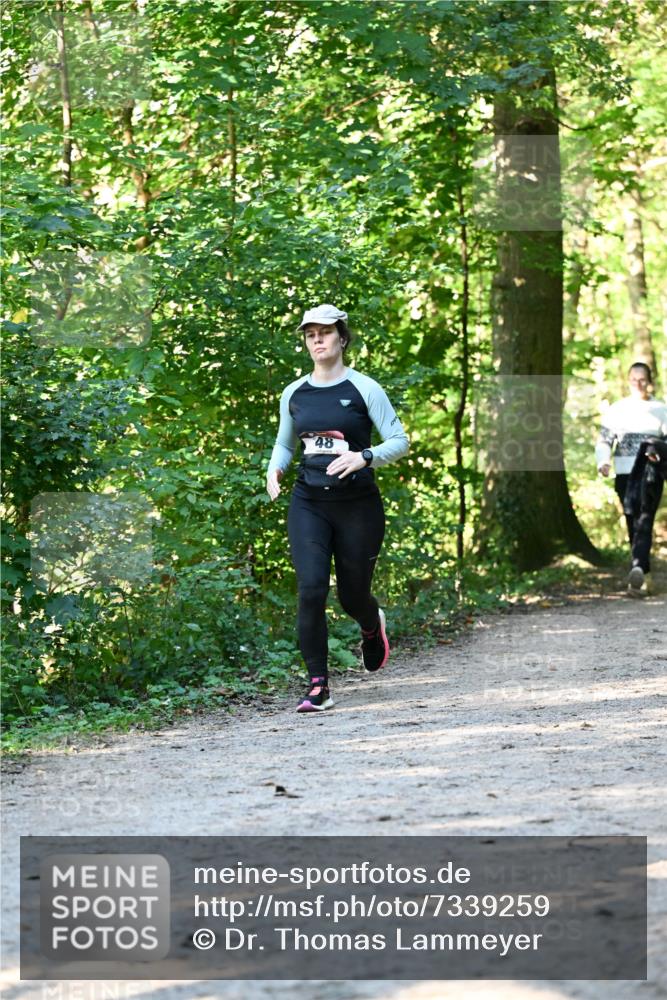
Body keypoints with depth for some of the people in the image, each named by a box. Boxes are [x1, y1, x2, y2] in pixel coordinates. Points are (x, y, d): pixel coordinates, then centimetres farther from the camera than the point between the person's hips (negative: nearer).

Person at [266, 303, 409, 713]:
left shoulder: (364, 389, -4)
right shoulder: (294, 394, 7)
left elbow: (399, 441, -4)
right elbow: (284, 443, 23)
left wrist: (363, 457, -22)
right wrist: (274, 468, 1)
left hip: (358, 504, -2)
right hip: (308, 504, 2)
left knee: (353, 595, 7)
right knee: (311, 589, -15)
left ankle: (373, 625, 46)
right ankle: (319, 686, -8)